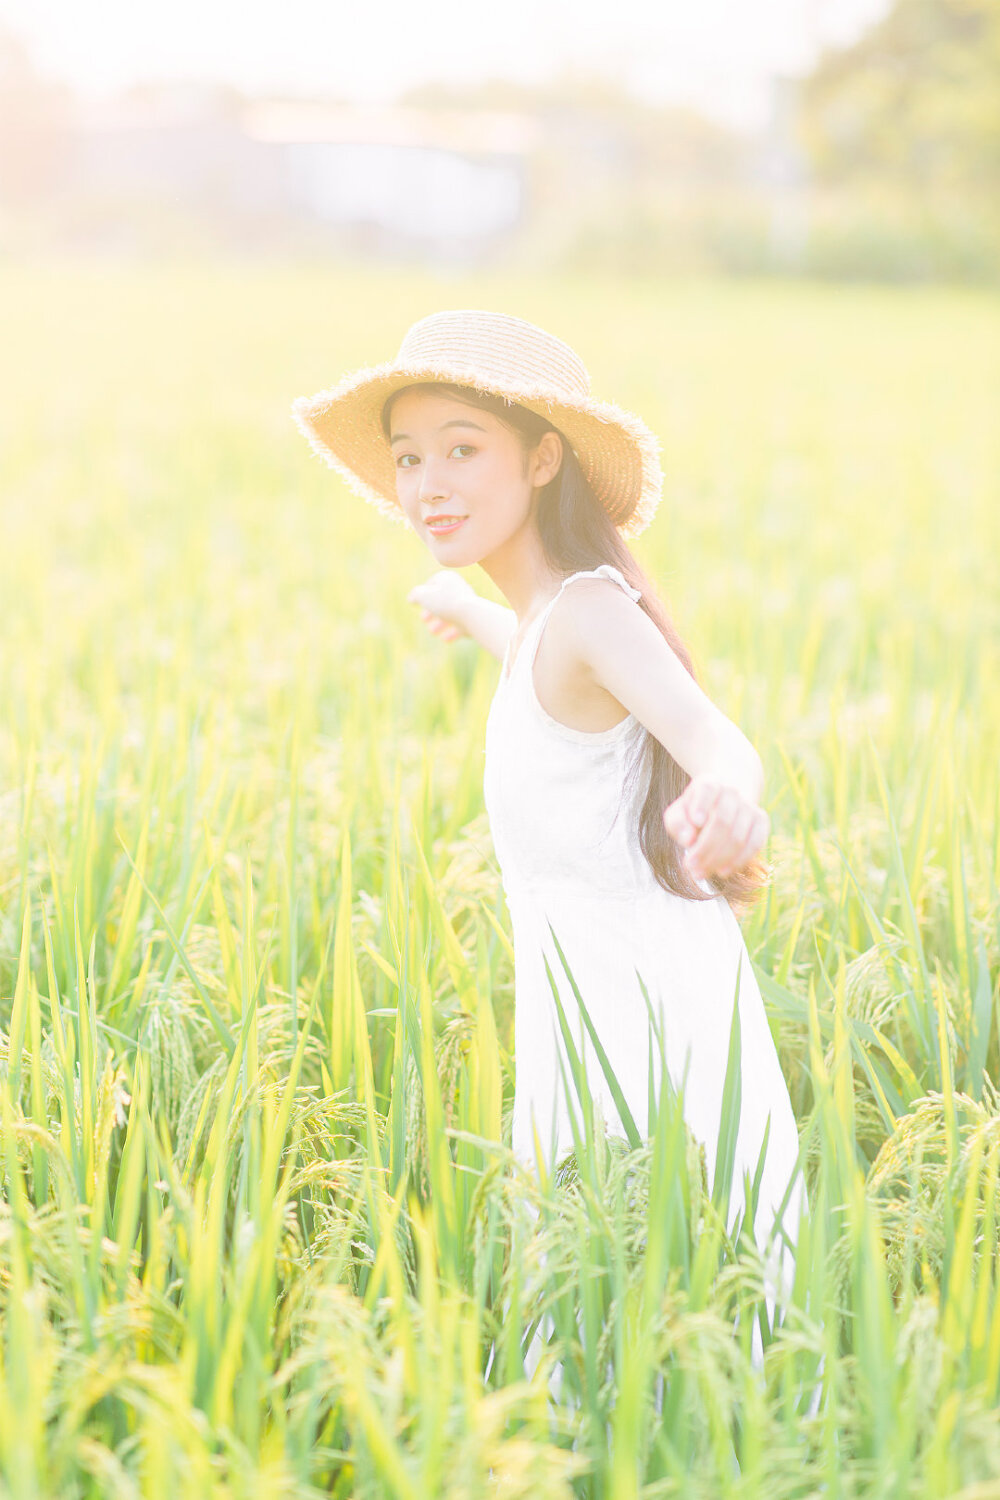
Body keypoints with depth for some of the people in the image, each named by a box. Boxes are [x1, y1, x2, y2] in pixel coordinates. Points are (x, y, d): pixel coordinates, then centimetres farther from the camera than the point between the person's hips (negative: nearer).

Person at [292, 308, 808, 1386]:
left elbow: (716, 739, -36)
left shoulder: (588, 606, -18)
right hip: (596, 1000, 10)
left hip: (640, 1012, -10)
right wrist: (472, 615, 55)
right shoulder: (559, 610, 9)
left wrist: (725, 799, -60)